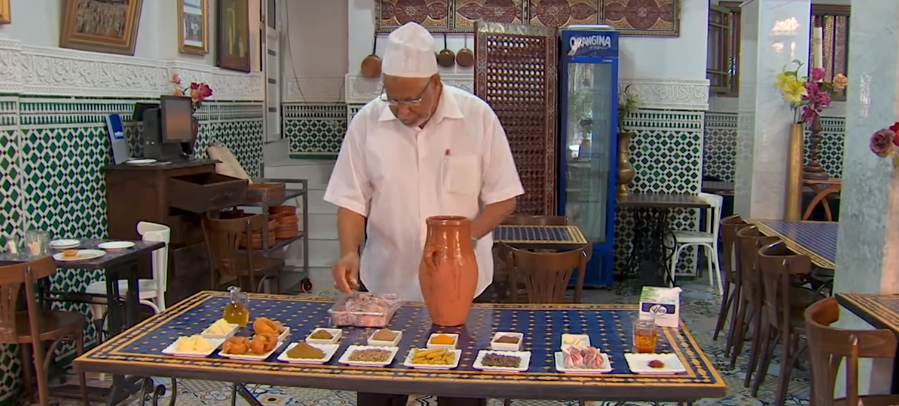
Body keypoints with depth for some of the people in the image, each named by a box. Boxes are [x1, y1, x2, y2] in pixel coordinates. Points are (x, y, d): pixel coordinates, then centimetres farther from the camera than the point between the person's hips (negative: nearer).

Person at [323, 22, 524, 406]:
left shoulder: (477, 116, -8)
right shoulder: (366, 122, -5)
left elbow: (503, 198, -5)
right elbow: (352, 200, 0)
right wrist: (350, 251, -17)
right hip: (386, 284, 1)